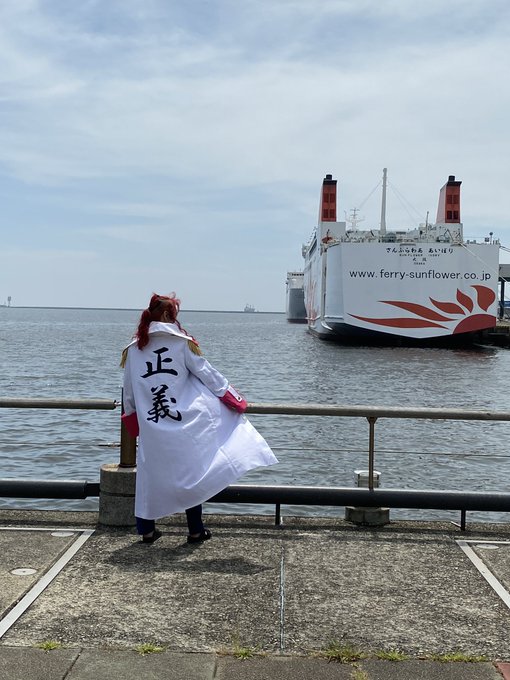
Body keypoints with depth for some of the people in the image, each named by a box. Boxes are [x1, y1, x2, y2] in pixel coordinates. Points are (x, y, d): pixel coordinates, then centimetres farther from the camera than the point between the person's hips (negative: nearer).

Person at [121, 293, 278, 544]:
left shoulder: (133, 350, 5)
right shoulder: (181, 342, -3)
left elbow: (129, 394, 12)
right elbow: (207, 374, -1)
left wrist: (132, 416, 28)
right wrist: (236, 399, 7)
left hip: (151, 428, 3)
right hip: (185, 423, -2)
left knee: (150, 476, 15)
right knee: (190, 474, 9)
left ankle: (147, 530, 21)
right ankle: (195, 530, 15)